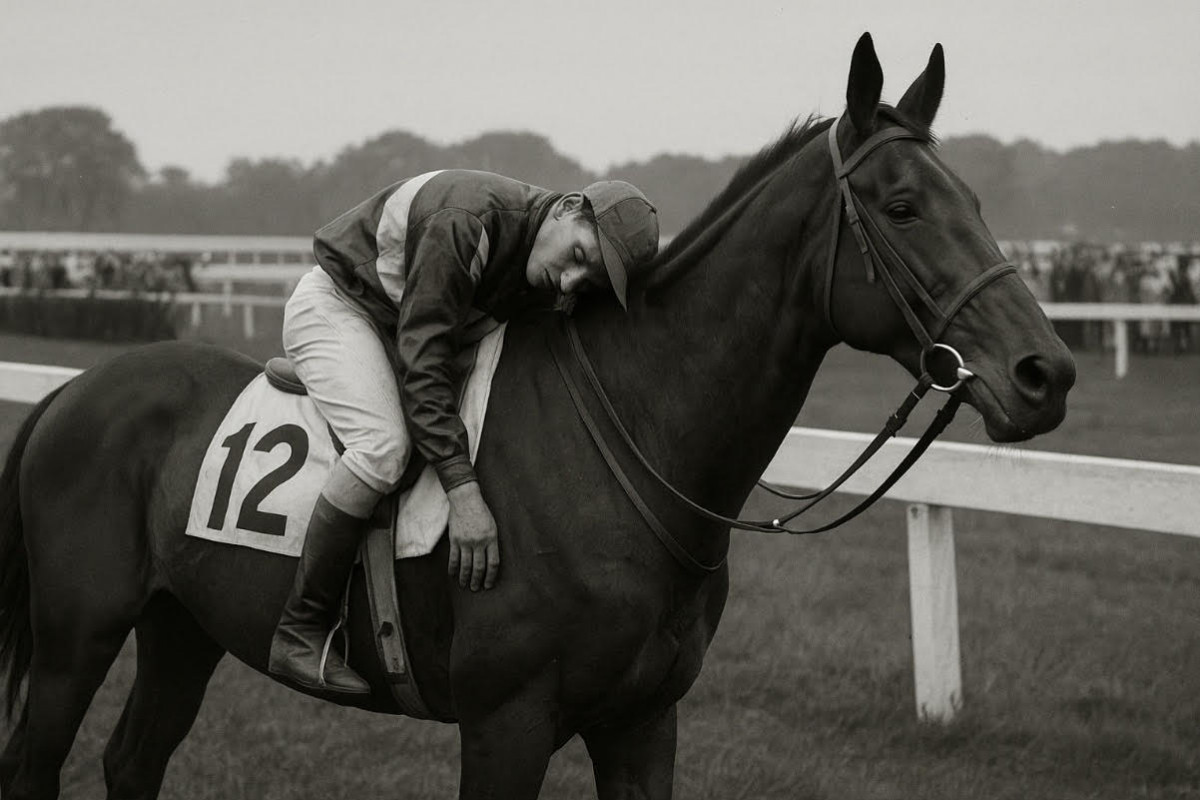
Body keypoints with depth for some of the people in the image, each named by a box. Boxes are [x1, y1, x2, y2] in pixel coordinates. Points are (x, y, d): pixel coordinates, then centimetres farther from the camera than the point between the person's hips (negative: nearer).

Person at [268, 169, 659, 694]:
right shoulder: (466, 221, -36)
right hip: (334, 306, -9)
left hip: (403, 321, 9)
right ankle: (299, 634, -22)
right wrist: (463, 492, -42)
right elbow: (424, 362, -37)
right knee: (384, 447, -30)